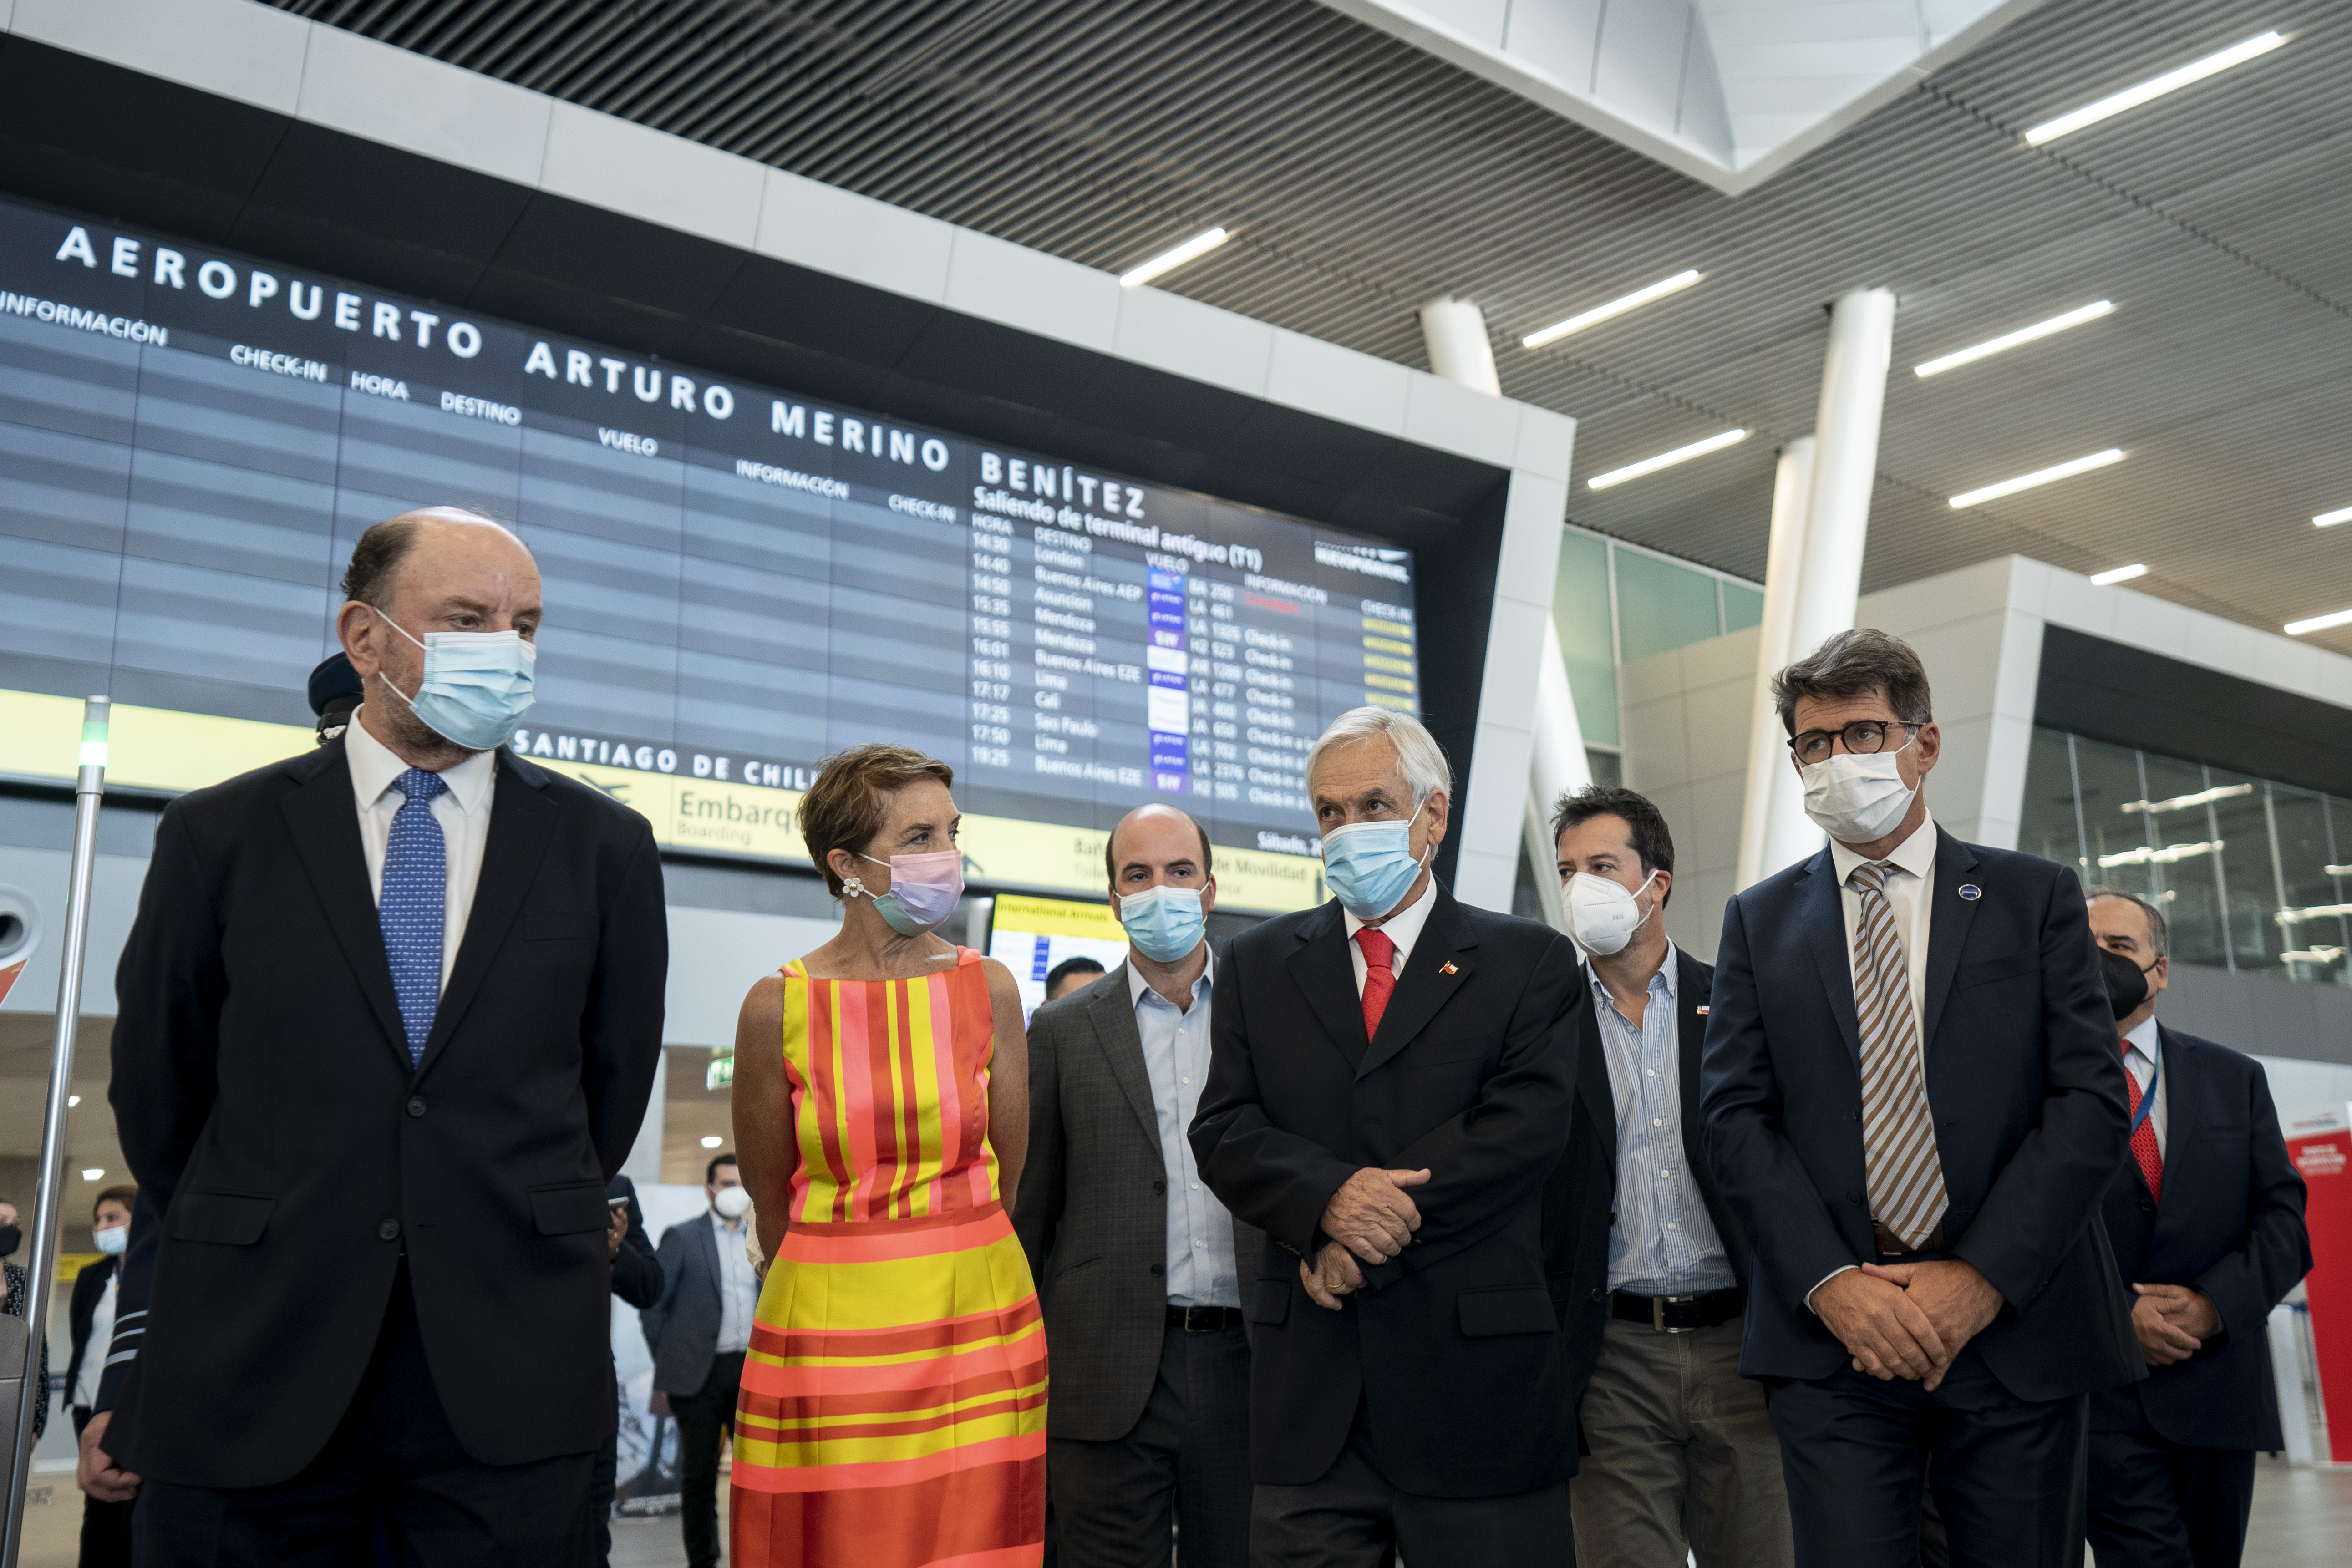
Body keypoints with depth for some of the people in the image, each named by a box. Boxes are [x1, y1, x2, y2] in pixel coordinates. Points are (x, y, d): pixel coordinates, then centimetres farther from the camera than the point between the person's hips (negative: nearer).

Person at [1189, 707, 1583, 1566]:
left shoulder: (1531, 961, 5)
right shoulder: (1257, 963, 12)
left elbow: (1525, 1127, -8)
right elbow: (1223, 1130, 3)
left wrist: (1368, 1239, -14)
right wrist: (1329, 1196, -17)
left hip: (1478, 1375, -2)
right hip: (1308, 1383, 2)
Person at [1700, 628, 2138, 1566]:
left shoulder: (2036, 898, 7)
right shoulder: (1759, 921, 10)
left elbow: (2092, 1099, -1)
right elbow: (1734, 1116, 2)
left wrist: (1983, 1277, -11)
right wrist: (1829, 1282, -11)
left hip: (2017, 1326, 0)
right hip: (1830, 1338, 0)